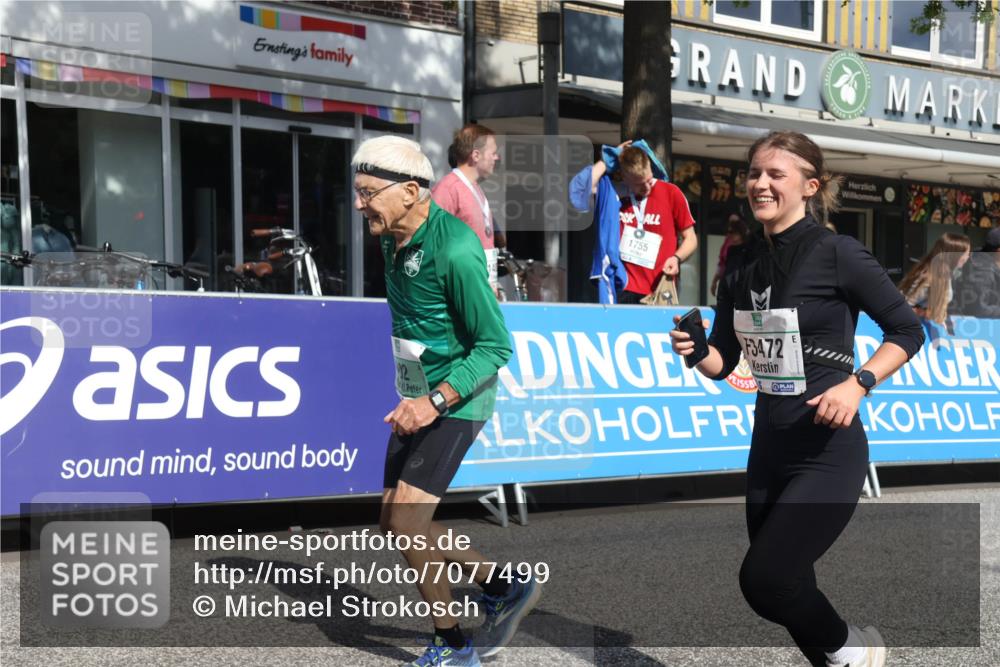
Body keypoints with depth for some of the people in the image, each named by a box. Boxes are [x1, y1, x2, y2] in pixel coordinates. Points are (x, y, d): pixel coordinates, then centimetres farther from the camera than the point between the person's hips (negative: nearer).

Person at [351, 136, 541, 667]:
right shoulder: (394, 241, 4)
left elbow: (495, 345, -21)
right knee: (394, 523, 8)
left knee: (406, 515, -16)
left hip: (456, 399, -9)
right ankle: (504, 587, 22)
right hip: (418, 399, 9)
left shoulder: (454, 250, -23)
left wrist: (435, 401, -28)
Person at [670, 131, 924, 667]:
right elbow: (722, 362, 11)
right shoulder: (742, 269, 5)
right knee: (786, 584, 14)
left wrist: (857, 383, -21)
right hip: (768, 447, 7)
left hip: (827, 453, -7)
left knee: (763, 578, -13)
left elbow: (907, 331, -7)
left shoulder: (836, 253, -13)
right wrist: (695, 352, -11)